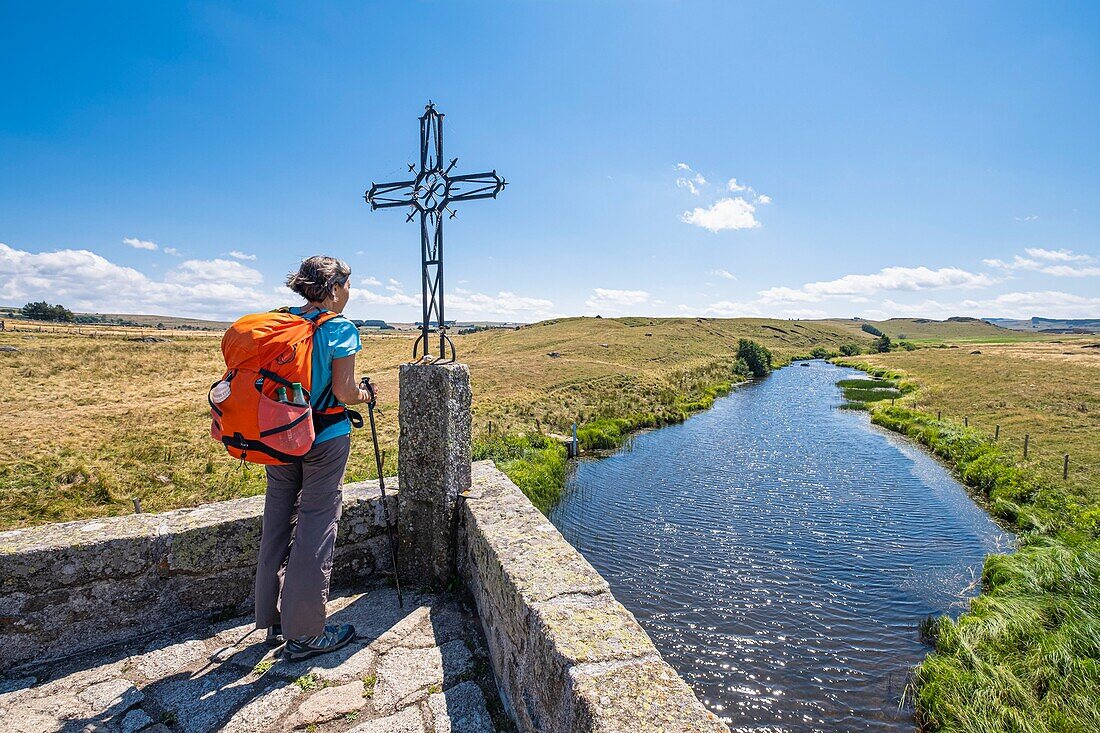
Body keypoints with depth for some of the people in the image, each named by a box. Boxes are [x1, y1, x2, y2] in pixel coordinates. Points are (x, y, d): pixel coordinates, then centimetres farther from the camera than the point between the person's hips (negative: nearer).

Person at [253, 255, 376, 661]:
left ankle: (274, 620, 32)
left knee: (278, 523, 16)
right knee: (316, 528, 3)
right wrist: (366, 395, 3)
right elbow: (344, 392, -17)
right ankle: (305, 634, 15)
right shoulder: (340, 329, -13)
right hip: (324, 440, -6)